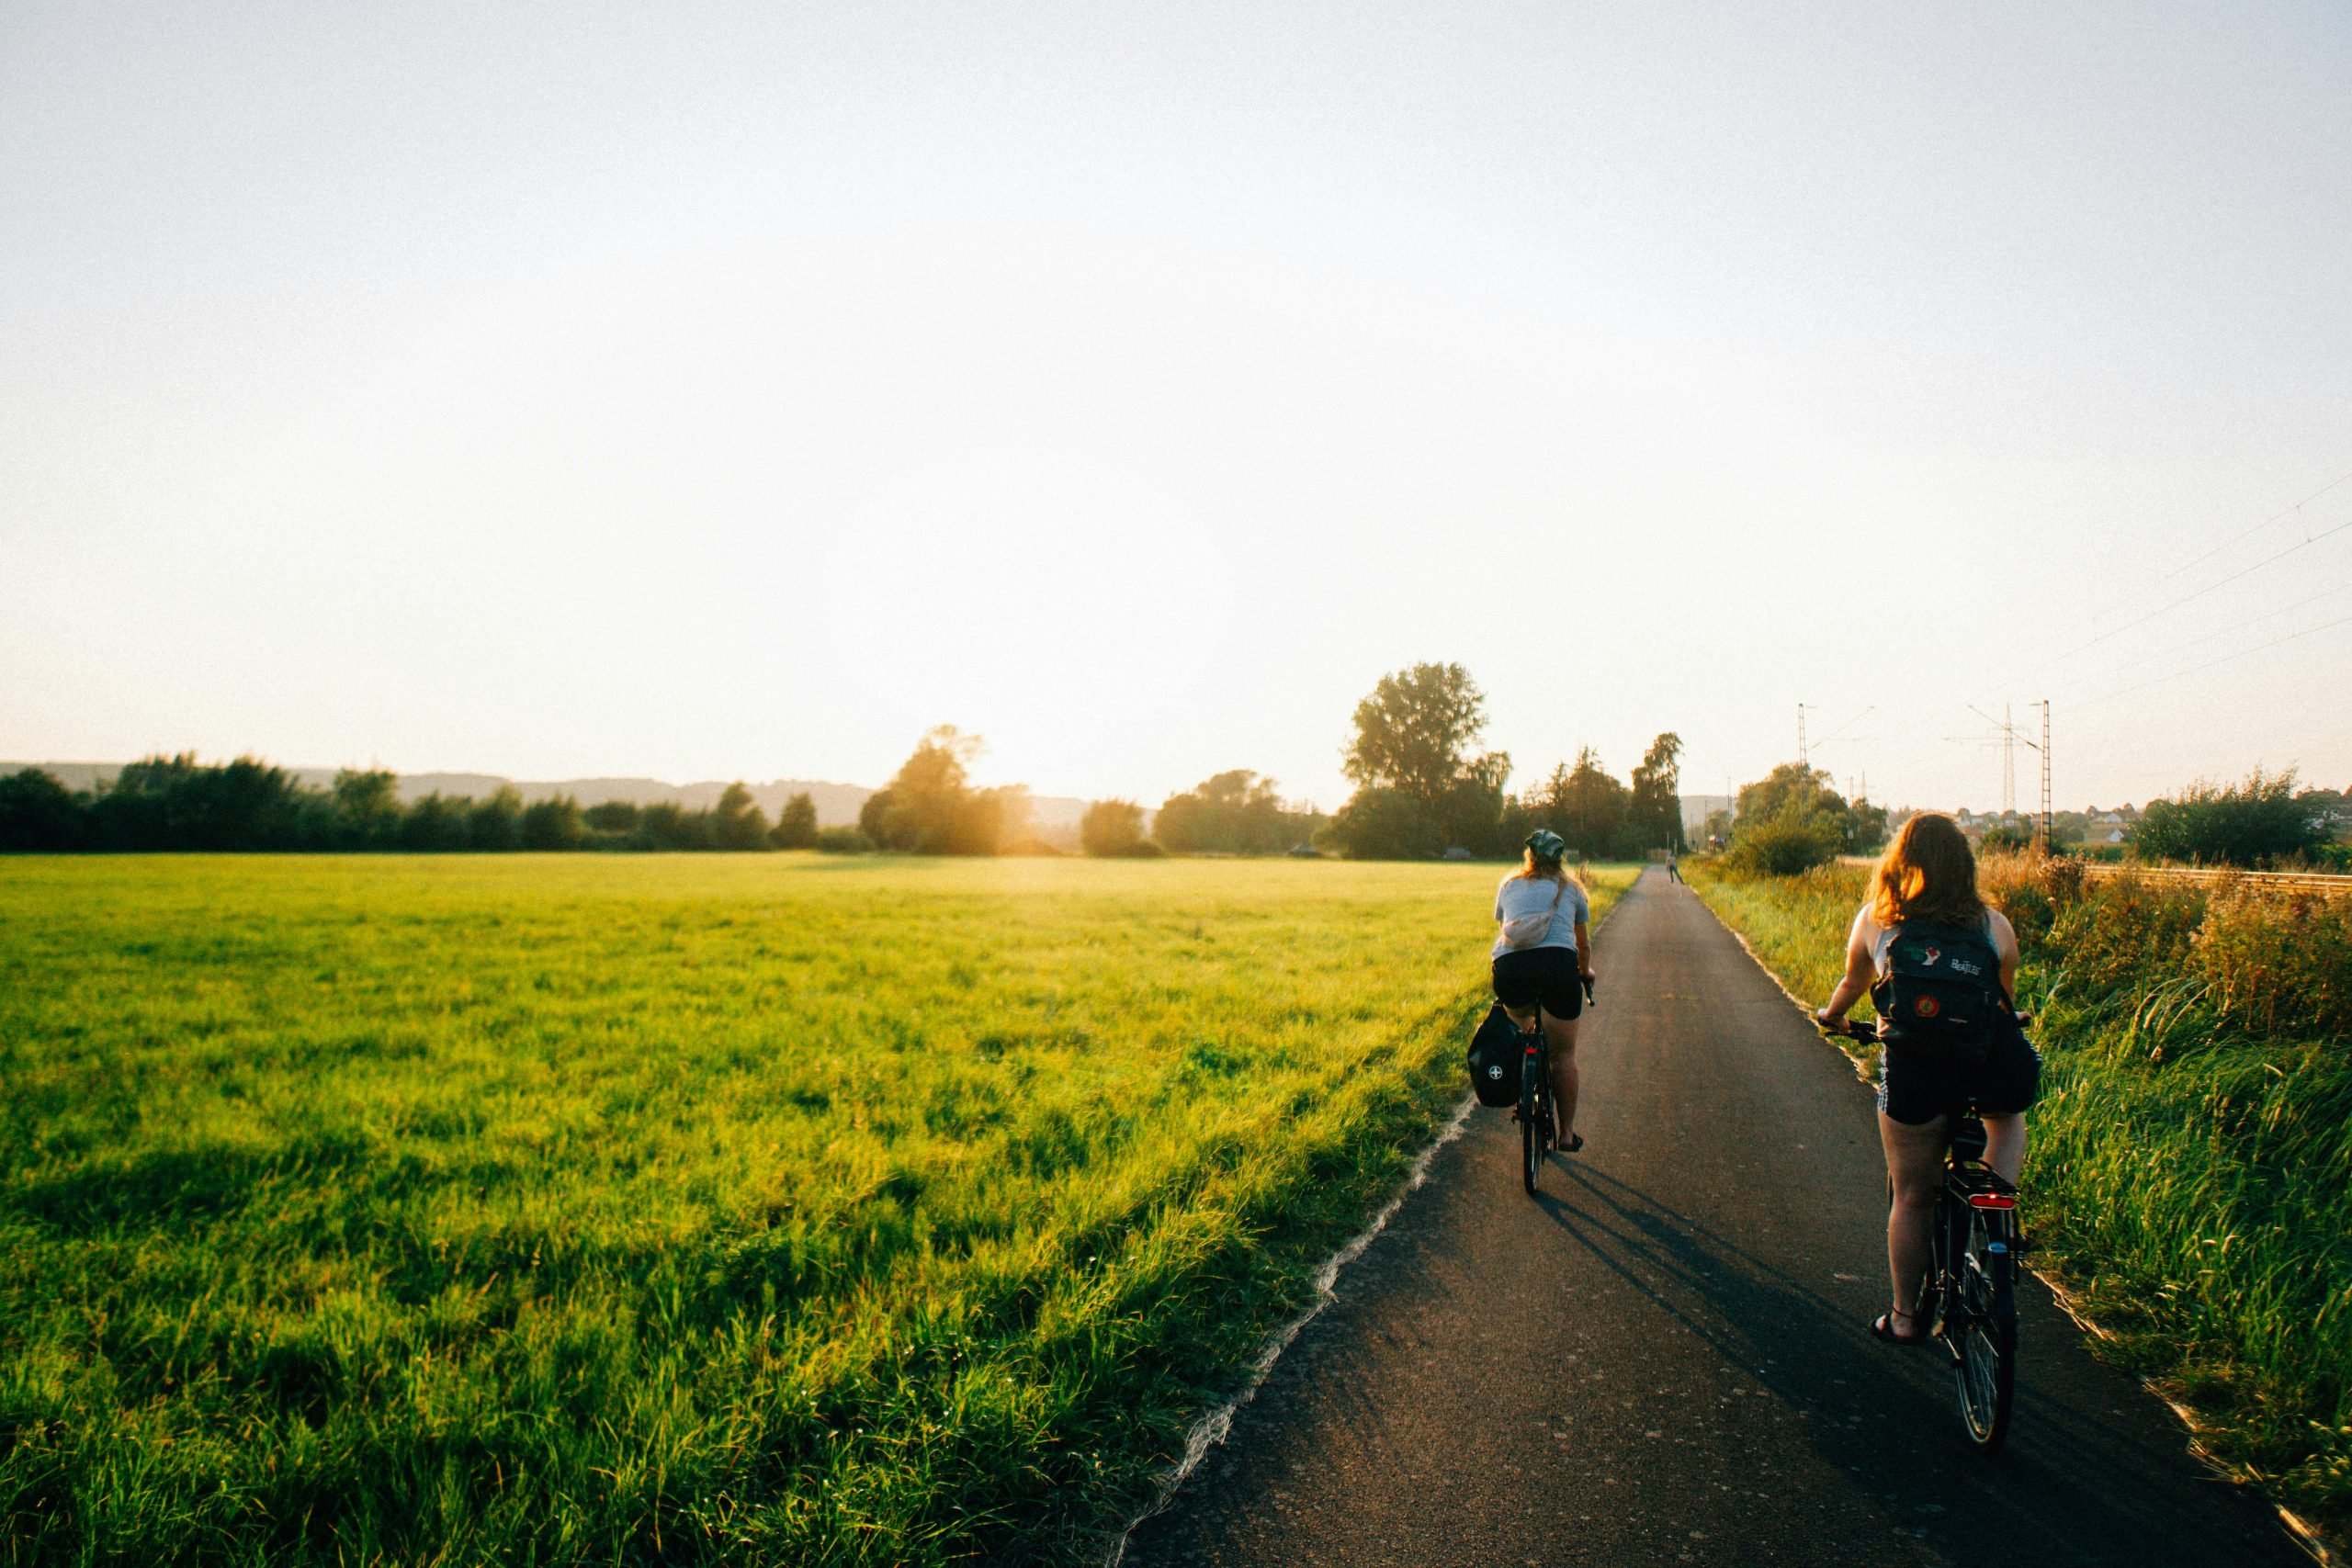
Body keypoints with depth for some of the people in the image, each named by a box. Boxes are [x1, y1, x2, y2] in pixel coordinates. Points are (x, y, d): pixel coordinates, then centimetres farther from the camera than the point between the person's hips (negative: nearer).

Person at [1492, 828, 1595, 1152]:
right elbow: (1584, 944, 32)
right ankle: (1566, 1133, 16)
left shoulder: (1508, 885, 26)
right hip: (1558, 964, -1)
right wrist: (1585, 971, 52)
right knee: (1563, 1054, 11)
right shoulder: (1572, 888, 23)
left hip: (1508, 966, 1)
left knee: (1521, 1037, 29)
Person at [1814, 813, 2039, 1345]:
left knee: (1912, 1197, 16)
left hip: (1915, 1067, -1)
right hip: (1993, 1061, 1)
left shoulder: (1875, 920, 10)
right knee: (2008, 1117, 38)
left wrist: (1829, 1016, 47)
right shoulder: (1993, 925, 11)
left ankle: (1906, 1316, 28)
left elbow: (1852, 986, 25)